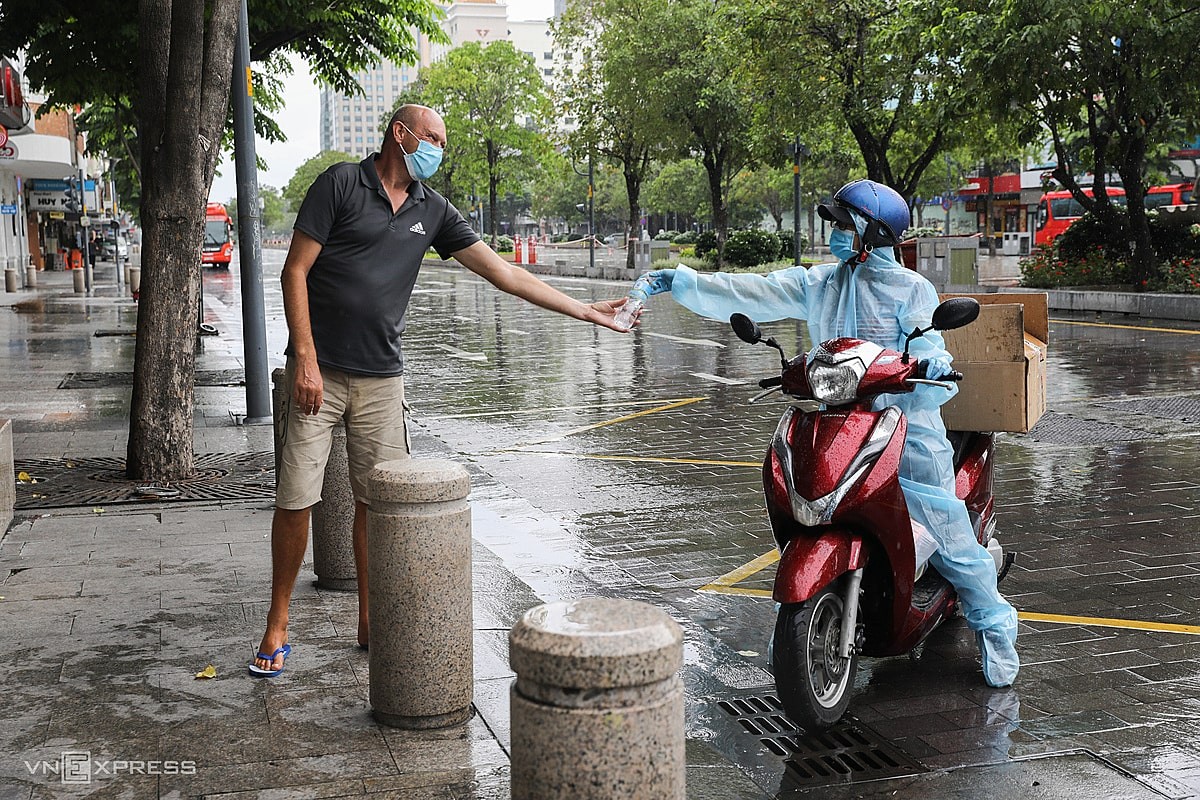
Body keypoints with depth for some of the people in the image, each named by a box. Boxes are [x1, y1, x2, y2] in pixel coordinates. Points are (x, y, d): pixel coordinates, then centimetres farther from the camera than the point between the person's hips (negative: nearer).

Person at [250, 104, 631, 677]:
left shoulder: (432, 211, 10)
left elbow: (502, 272, 10)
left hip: (382, 378, 4)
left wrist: (583, 311, 7)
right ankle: (277, 626, 12)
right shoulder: (341, 184, -4)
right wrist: (305, 359, -14)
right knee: (294, 499, -3)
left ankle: (371, 623, 19)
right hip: (319, 372, -4)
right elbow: (295, 271, -6)